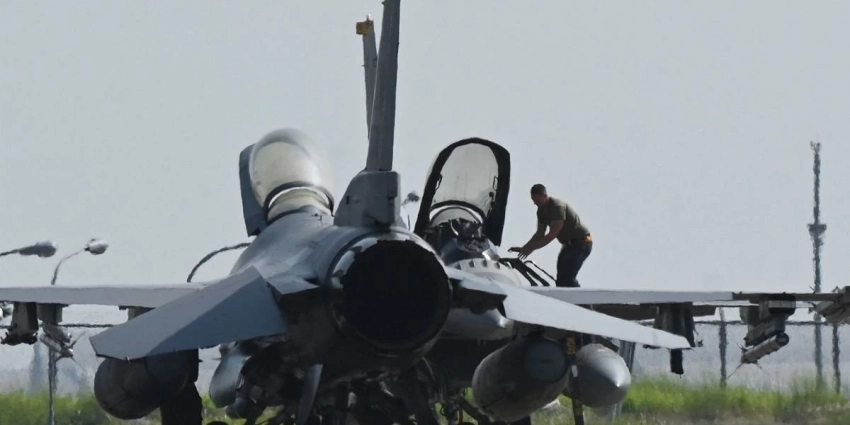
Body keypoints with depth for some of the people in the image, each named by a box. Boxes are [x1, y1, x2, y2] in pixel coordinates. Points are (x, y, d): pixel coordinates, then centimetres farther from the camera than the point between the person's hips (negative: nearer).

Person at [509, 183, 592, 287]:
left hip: (581, 242, -10)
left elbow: (552, 234, -30)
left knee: (566, 278, -21)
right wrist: (523, 248, -1)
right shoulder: (542, 210, 4)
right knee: (561, 279, 8)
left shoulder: (557, 207, -25)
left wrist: (531, 248, -30)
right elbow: (540, 234, 11)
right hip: (569, 244, 10)